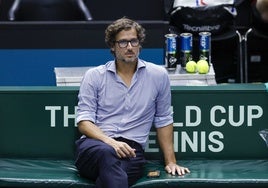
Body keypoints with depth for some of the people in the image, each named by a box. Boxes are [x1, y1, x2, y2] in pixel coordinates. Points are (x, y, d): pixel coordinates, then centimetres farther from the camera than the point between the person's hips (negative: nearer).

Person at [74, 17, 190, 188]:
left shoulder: (158, 75, 13)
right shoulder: (94, 76, 9)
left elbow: (163, 121, 20)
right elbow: (84, 122, 2)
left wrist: (171, 162, 14)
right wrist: (111, 142, -16)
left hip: (132, 150, 0)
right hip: (95, 144, 0)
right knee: (107, 154, -41)